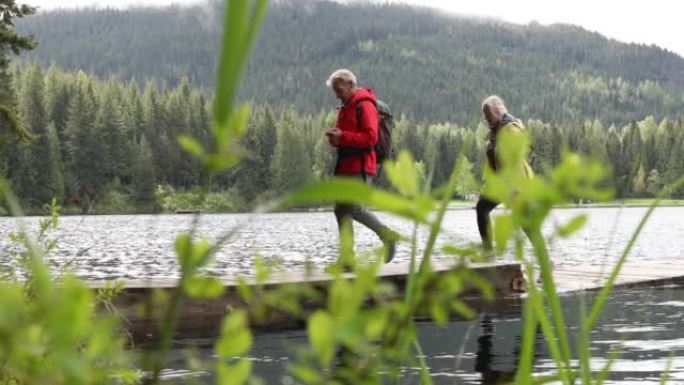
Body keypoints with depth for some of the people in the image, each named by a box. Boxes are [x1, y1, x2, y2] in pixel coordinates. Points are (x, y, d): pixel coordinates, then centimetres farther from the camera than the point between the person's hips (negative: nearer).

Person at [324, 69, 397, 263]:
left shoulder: (365, 106, -8)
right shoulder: (345, 108, 20)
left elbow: (370, 137, -18)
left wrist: (342, 137, -20)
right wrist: (335, 138, 4)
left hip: (360, 167, -9)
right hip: (346, 166, 9)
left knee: (354, 208, -16)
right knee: (342, 210, 5)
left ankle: (387, 235, 3)